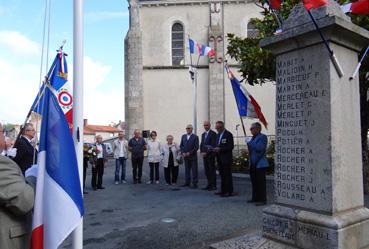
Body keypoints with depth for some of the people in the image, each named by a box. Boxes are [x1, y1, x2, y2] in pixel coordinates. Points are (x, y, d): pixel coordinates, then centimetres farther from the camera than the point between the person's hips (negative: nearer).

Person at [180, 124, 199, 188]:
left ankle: (195, 183, 4)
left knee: (194, 170, -1)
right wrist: (183, 152, -4)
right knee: (187, 170, 9)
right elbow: (181, 145, 12)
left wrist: (189, 153, -14)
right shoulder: (183, 136, 11)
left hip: (193, 156, -4)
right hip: (185, 156, 4)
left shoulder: (195, 137, -4)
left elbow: (196, 147, -9)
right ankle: (187, 182, 18)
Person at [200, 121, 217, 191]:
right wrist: (202, 152, 2)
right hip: (204, 155, 7)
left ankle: (214, 185, 4)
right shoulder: (203, 134, 17)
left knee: (212, 170, -3)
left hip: (210, 155, -7)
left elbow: (213, 145, -15)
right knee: (206, 170, 9)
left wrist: (206, 153, -16)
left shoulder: (213, 134, -8)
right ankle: (209, 184, 17)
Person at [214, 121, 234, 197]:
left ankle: (229, 192, 3)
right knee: (222, 175, 12)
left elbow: (231, 146, -16)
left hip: (226, 158, -8)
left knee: (227, 175, -3)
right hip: (220, 158, 8)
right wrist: (215, 149, -1)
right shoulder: (218, 135, 16)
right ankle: (223, 191, 20)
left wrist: (220, 149, -21)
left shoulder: (228, 134, -10)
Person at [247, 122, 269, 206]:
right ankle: (255, 198, 23)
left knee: (261, 182, -3)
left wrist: (250, 143, -14)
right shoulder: (253, 137, 16)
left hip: (260, 164, -9)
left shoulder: (262, 137, -10)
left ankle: (262, 200, 5)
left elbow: (259, 148, -23)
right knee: (254, 182, 13)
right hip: (253, 164, 9)